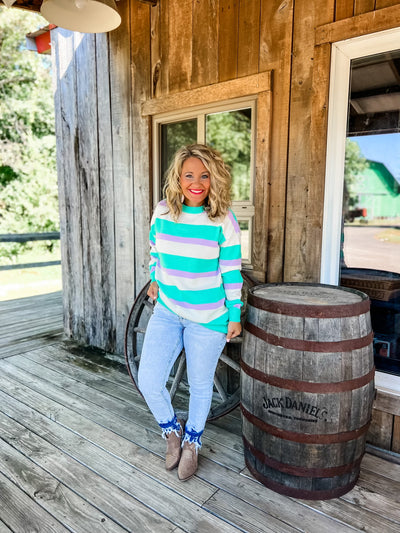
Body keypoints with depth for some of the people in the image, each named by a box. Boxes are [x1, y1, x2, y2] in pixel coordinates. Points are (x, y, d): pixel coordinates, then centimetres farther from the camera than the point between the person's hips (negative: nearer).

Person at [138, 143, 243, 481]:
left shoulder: (224, 221, -13)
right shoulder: (162, 212, -4)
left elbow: (232, 272, -8)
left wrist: (235, 316, -5)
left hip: (208, 317, -3)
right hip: (167, 310, 3)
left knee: (200, 385, 13)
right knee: (148, 383, -1)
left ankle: (191, 443, 42)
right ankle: (172, 432, 31)